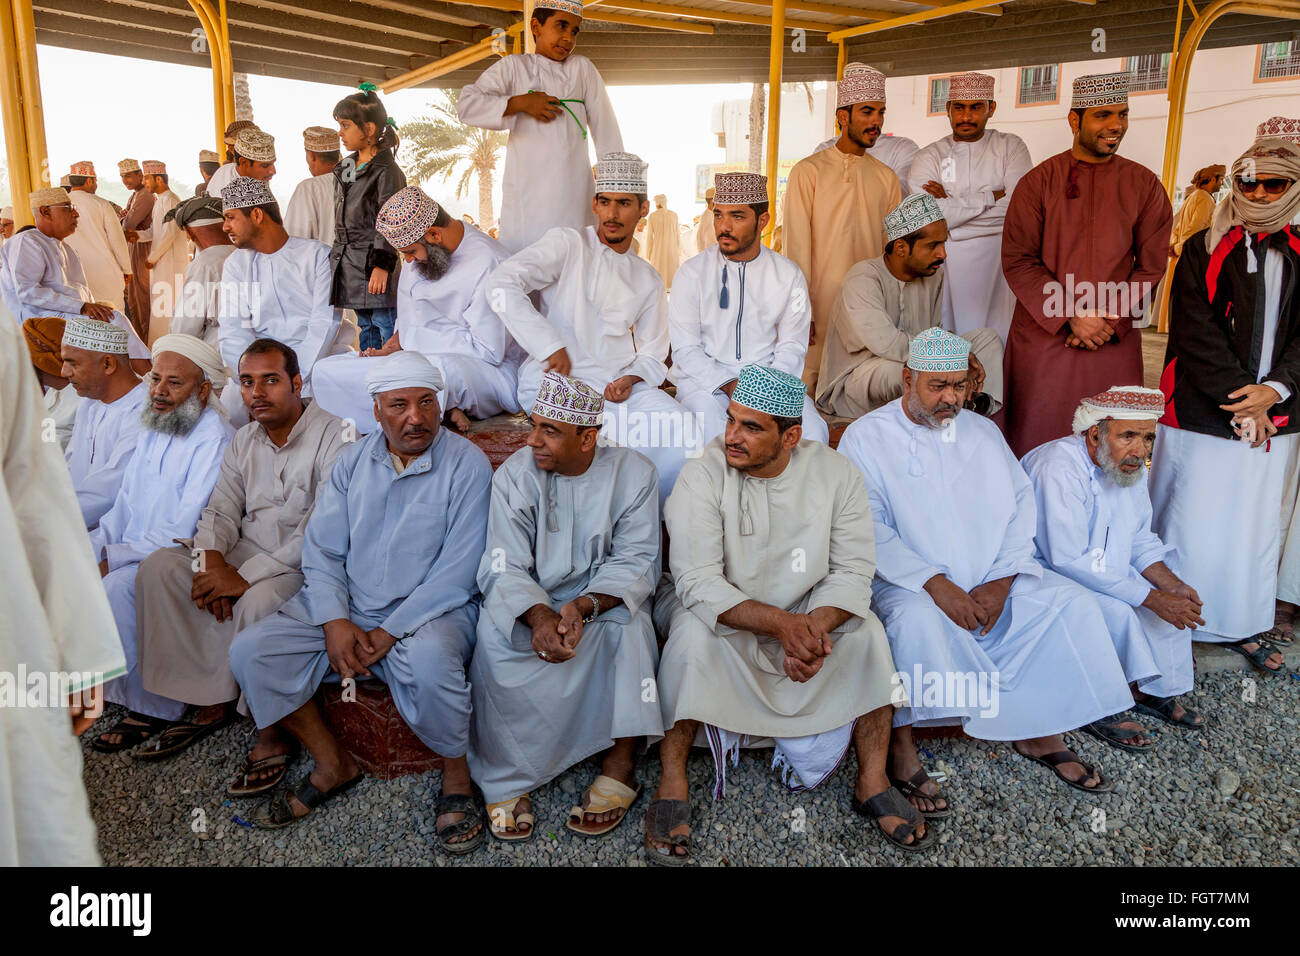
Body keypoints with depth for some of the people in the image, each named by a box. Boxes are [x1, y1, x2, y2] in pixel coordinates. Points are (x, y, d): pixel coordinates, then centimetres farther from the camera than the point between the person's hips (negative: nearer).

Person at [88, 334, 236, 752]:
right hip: (135, 552, 9)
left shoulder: (215, 440, -17)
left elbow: (185, 532, -21)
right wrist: (93, 546, 0)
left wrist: (113, 559, -20)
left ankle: (151, 707, -13)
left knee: (118, 586, -29)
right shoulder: (152, 430, 12)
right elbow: (125, 507, 17)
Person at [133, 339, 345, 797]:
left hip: (305, 564, -7)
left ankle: (274, 732, -15)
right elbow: (221, 510, 10)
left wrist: (245, 577, -24)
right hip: (248, 550, 8)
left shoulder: (334, 438, -14)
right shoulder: (244, 441, 12)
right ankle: (211, 702, -3)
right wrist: (211, 562, -13)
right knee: (159, 568, -8)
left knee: (257, 601, -35)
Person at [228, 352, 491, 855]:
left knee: (429, 660, -37)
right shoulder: (353, 460, 7)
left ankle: (456, 776, -9)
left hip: (429, 609, -5)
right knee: (250, 651, -11)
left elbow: (458, 571, -14)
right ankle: (331, 765, 7)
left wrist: (389, 632, -18)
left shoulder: (467, 463, -8)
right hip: (345, 606, 5)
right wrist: (336, 623, -11)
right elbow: (322, 550, 5)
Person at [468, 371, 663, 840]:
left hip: (603, 602, 0)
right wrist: (539, 616, -35)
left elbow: (637, 562, -12)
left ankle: (620, 763, -19)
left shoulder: (634, 473, -6)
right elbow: (504, 567, -14)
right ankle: (506, 780, -15)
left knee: (629, 620, -31)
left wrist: (584, 606, -32)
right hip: (532, 604, 1)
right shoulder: (515, 474, -5)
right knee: (493, 633, -29)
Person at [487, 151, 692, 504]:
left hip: (621, 383, 5)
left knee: (682, 429, -21)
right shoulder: (568, 244, 4)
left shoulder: (648, 280, 20)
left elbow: (652, 353, 17)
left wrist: (631, 379, -6)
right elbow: (502, 284, -10)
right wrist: (550, 346, -15)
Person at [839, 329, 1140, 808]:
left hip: (992, 581, 5)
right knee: (917, 618, -36)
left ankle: (1041, 731, -1)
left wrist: (1001, 582, -9)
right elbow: (869, 530, -13)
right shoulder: (866, 437, -3)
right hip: (908, 582, -5)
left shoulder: (983, 432, 13)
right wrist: (935, 584, -22)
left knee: (1075, 603, -12)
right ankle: (900, 746, -20)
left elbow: (1021, 506, 6)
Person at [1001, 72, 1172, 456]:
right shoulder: (1038, 182, 0)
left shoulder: (1144, 185, 6)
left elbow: (1150, 265, 5)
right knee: (1036, 442, 5)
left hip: (1114, 341, 2)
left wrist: (1109, 320, -10)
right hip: (1042, 336, -1)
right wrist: (1071, 317, -13)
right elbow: (1017, 260, -6)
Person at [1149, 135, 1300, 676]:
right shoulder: (1204, 249, 0)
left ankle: (1246, 626, 26)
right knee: (1193, 520, 0)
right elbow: (1196, 333, -9)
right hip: (1202, 413, -4)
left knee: (1256, 522, 12)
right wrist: (1239, 400, -15)